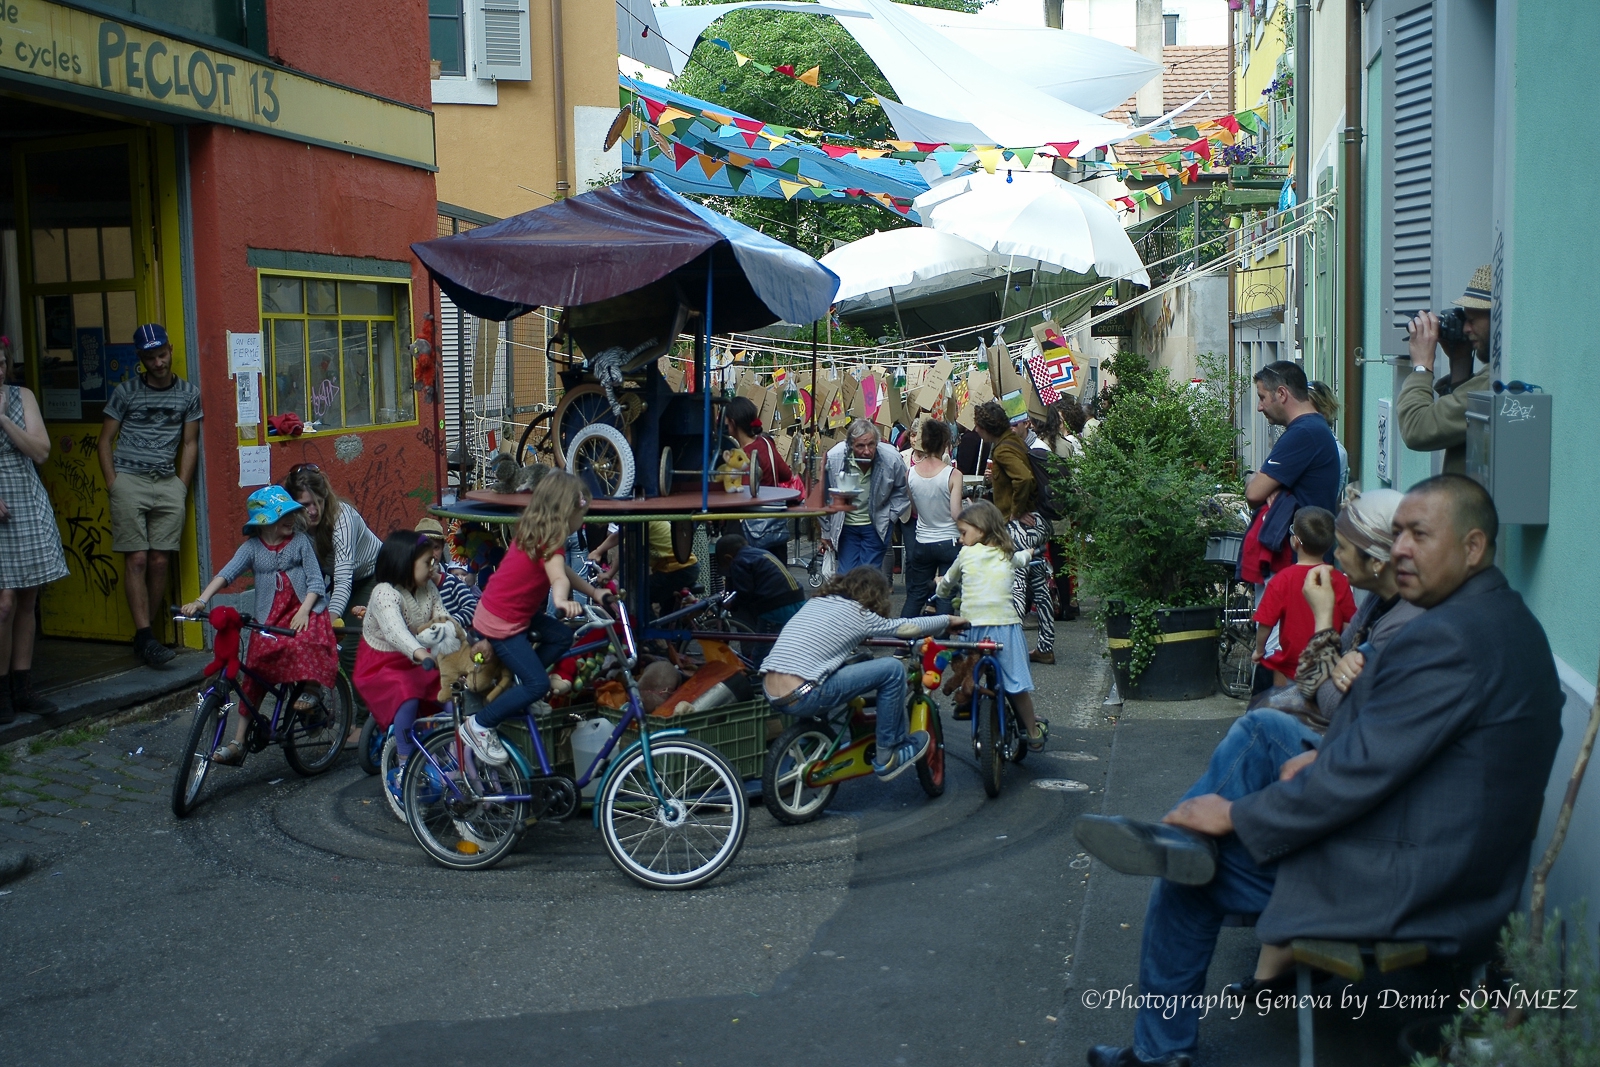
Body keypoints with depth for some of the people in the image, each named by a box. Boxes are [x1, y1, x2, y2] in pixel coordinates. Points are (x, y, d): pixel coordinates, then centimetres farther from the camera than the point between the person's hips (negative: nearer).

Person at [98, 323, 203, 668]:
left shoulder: (188, 393, 9)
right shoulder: (127, 391, 4)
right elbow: (105, 440, 8)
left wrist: (181, 487, 5)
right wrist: (113, 484, -2)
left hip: (168, 482, 2)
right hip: (129, 480, -2)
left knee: (160, 561, 0)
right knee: (137, 559, -8)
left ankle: (144, 636, 9)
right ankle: (145, 636, -7)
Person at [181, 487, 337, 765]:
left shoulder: (300, 541, 0)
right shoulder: (252, 548, 1)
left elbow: (315, 580, -4)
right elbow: (226, 574, -11)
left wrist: (303, 611, -19)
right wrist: (201, 601, -27)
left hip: (302, 611, -2)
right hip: (268, 619, 2)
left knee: (303, 641, -36)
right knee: (254, 674, -3)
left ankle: (308, 689, -11)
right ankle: (238, 741, 3)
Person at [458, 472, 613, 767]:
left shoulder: (534, 531, 6)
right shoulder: (550, 543, -23)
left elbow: (564, 571, 17)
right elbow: (559, 578, -44)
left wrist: (593, 591, 12)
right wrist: (562, 602, -62)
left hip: (516, 611, 10)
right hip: (501, 623, -10)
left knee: (561, 637, 12)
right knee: (538, 684, -10)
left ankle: (521, 689, 17)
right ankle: (478, 725, -1)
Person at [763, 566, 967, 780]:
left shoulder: (816, 601, 19)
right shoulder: (858, 613, 0)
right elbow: (905, 628, 10)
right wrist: (948, 620, 25)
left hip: (771, 694, 8)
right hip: (801, 698, -8)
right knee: (893, 668, -2)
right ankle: (887, 758, 9)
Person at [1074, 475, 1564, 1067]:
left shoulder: (1447, 638, -26)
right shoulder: (1508, 618, 7)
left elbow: (1362, 769, -26)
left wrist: (1236, 816, -16)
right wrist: (1326, 756, 3)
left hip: (1402, 882, -10)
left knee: (1188, 882, 4)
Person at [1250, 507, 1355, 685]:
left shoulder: (1282, 579, -12)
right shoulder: (1339, 580, -6)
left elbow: (1265, 623, -10)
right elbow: (1348, 624, -2)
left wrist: (1259, 650, 6)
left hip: (1293, 662, -3)